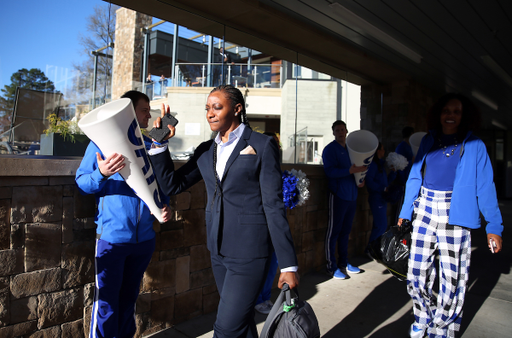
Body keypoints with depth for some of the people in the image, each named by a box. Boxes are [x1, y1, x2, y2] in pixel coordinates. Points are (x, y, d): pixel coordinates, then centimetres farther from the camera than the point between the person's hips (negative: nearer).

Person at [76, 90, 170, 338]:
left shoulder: (150, 145, 10)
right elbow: (81, 183, -3)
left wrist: (165, 206, -3)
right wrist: (101, 174, -24)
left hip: (144, 237, 4)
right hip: (112, 236, -4)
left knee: (129, 297, 18)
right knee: (106, 301, 4)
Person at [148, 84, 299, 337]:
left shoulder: (261, 146, -8)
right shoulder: (206, 150, 9)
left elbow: (273, 206, -11)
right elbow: (171, 185, 7)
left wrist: (288, 265, -12)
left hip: (249, 252, -6)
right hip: (219, 250, 6)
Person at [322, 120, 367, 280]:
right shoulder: (330, 149, -5)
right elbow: (330, 171, -17)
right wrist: (350, 171, -25)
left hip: (351, 195, 7)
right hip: (338, 195, -7)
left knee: (345, 230, 14)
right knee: (333, 231, -2)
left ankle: (343, 262, 25)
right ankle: (332, 266, 5)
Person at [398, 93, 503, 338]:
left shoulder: (474, 145, 3)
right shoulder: (428, 141, 10)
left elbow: (485, 187, 0)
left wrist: (494, 227, -5)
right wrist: (404, 213, 8)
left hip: (455, 215, -2)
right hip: (424, 212, 3)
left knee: (452, 278, 2)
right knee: (416, 273, 5)